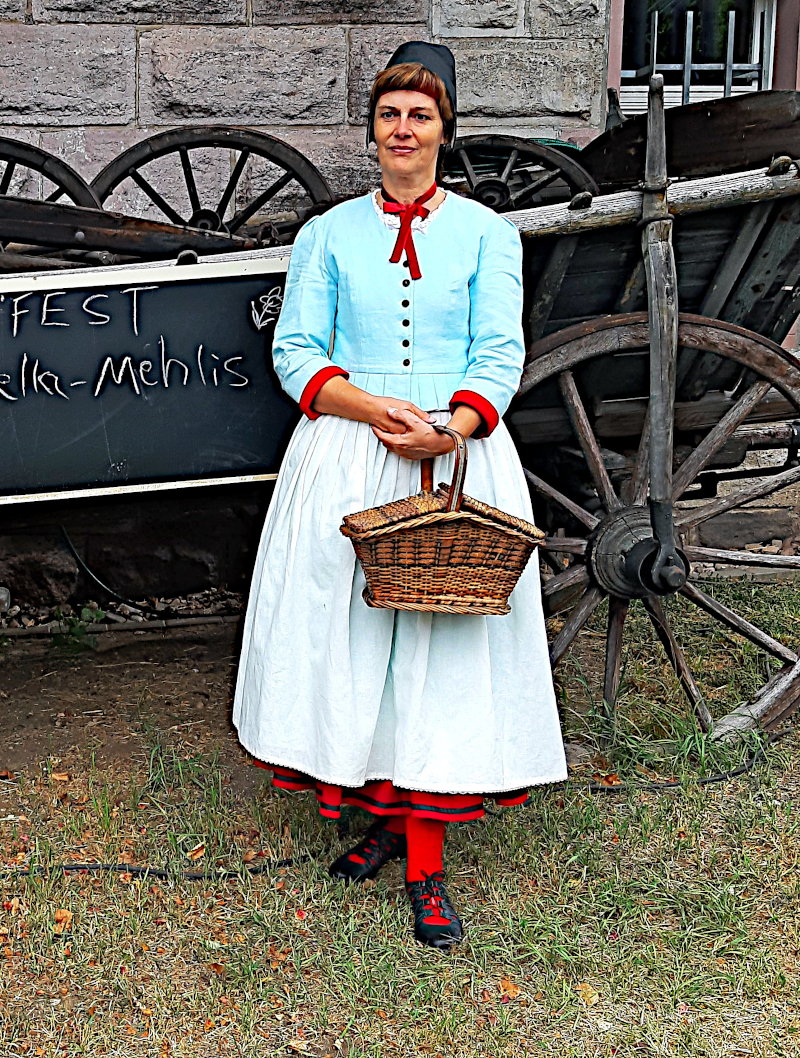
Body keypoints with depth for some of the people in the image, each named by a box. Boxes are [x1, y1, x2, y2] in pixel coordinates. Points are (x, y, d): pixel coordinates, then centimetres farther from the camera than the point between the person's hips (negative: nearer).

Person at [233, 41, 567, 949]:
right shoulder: (329, 235, 11)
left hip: (459, 457, -1)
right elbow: (295, 351, 4)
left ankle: (424, 866, 1)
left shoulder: (486, 234, 8)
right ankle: (385, 815, 21)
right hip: (346, 461, 2)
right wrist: (370, 405, -13)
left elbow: (501, 355, 1)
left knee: (443, 649, -4)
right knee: (349, 631, 2)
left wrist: (451, 428, -18)